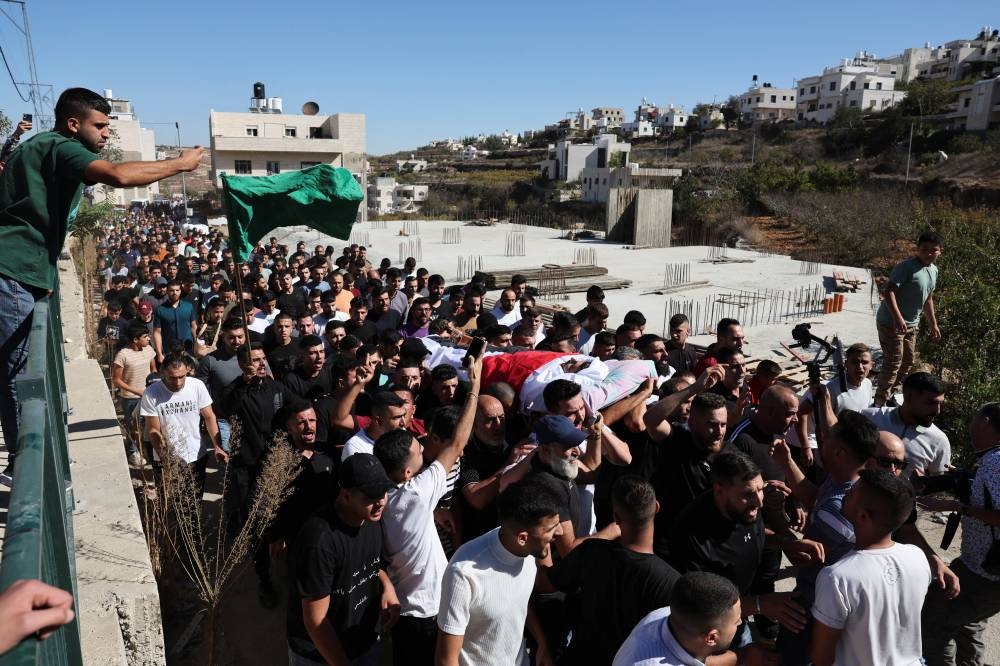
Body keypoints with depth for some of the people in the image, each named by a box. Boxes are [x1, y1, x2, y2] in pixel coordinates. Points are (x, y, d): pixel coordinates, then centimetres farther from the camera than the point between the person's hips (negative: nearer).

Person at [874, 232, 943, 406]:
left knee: (908, 361, 16)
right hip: (891, 322, -9)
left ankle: (891, 394, 31)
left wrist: (933, 324, 22)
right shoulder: (906, 267, -18)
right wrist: (898, 318, -36)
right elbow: (888, 292, -27)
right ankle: (881, 401, 2)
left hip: (912, 324, 9)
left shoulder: (934, 270, 10)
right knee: (893, 362, -7)